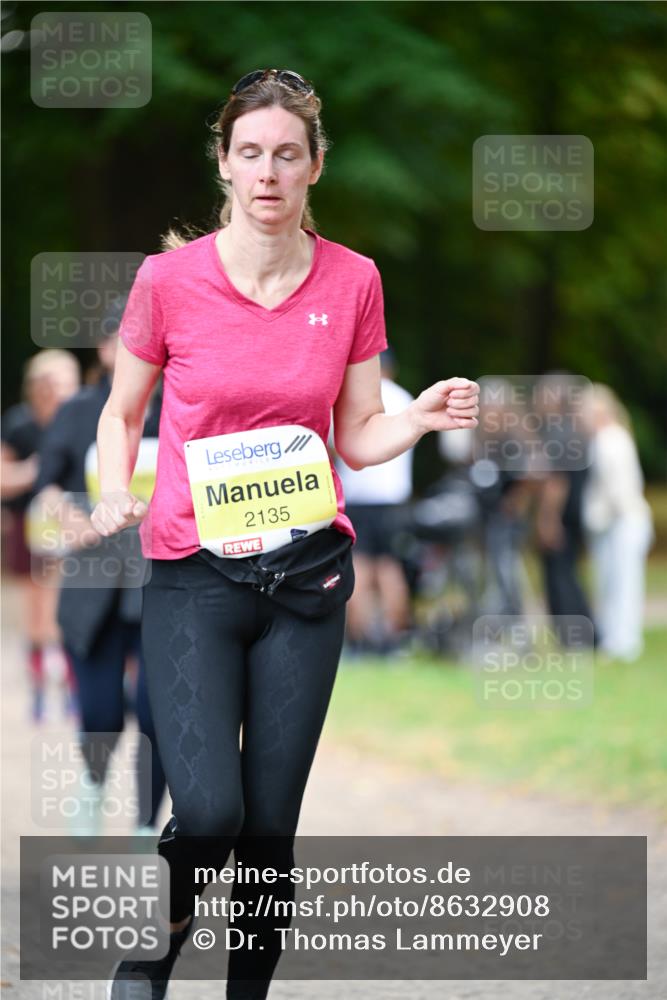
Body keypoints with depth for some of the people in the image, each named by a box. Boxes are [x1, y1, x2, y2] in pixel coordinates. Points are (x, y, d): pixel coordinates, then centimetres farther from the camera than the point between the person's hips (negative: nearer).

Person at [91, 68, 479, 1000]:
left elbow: (357, 438, 8)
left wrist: (423, 416, -12)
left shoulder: (353, 282, 2)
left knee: (272, 824, 2)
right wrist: (116, 492, -10)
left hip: (307, 573, 2)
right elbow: (122, 412, 9)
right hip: (192, 572, -2)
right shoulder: (170, 279, -4)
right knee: (209, 811, -17)